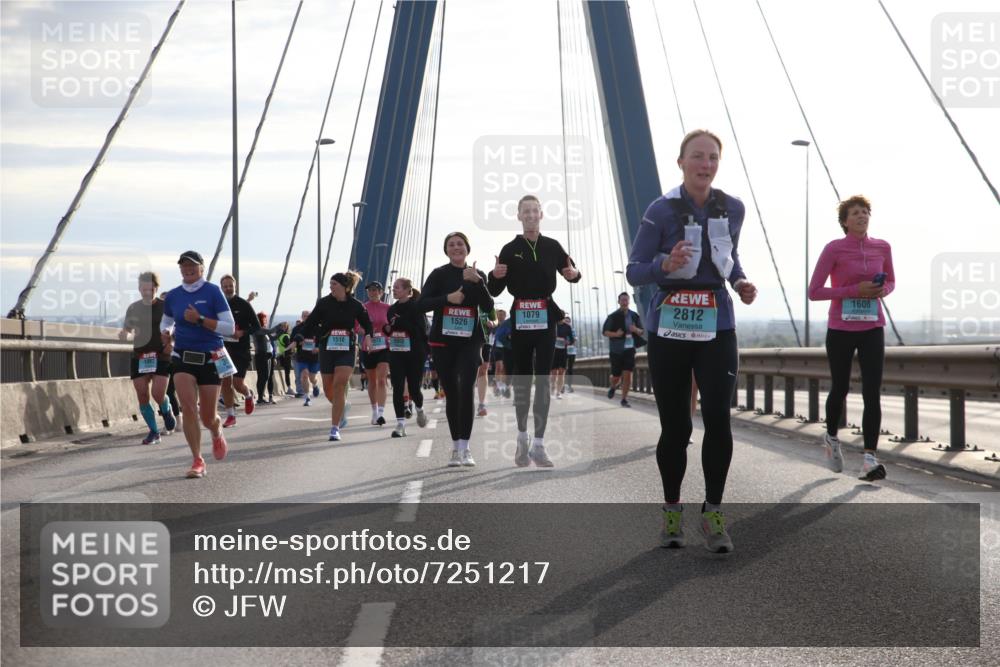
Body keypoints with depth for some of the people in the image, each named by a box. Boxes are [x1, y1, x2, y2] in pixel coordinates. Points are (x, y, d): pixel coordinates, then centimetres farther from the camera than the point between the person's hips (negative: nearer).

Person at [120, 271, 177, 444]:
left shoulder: (164, 307, -1)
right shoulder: (133, 308, 7)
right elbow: (127, 329, 16)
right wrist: (123, 334, -7)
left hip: (161, 356, -3)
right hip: (139, 357, 3)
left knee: (158, 393, -15)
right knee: (142, 396, -2)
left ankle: (167, 413, 19)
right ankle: (153, 432, 10)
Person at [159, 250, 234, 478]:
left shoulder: (213, 292, -7)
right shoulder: (173, 296, 5)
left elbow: (229, 327, -11)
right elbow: (166, 321, 23)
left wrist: (200, 320, -21)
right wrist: (165, 333, -1)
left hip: (210, 358, -2)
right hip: (183, 357, 2)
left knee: (207, 417, 3)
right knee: (188, 408, -15)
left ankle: (217, 433, 41)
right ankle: (198, 461, -8)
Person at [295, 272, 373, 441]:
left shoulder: (355, 305, -1)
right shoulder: (324, 303, -2)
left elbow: (367, 323, 13)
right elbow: (310, 322, -2)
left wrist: (368, 336, -7)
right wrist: (298, 339, -15)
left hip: (347, 350, -2)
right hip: (327, 349, 2)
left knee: (339, 386, -16)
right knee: (328, 389, 7)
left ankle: (335, 428, -14)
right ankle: (341, 411, 40)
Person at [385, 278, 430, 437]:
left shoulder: (416, 307, -8)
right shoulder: (392, 309, 11)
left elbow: (421, 330, -16)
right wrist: (387, 329, -1)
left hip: (414, 353, -5)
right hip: (396, 353, 5)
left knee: (413, 388, 2)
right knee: (397, 388, -4)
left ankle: (419, 410, 34)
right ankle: (400, 423, -2)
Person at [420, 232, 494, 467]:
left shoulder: (478, 275, 8)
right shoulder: (439, 274, 3)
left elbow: (488, 307, -3)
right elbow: (422, 304, -3)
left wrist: (477, 282, -16)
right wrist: (447, 298, -17)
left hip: (469, 341, 0)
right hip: (443, 341, 0)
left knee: (466, 389, -16)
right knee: (451, 393, 5)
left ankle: (465, 447, -16)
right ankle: (456, 447, 16)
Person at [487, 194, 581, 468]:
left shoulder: (552, 246, 5)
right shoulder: (509, 249, 2)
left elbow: (571, 272, 15)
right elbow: (495, 291, 3)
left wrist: (574, 274, -9)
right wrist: (495, 276, -19)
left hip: (546, 318, 0)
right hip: (519, 318, 0)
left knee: (543, 380, -3)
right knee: (521, 379, 5)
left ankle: (538, 445, -2)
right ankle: (522, 439, 20)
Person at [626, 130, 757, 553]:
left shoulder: (732, 209, 5)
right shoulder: (662, 211, -7)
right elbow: (634, 272, -5)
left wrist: (741, 283, 3)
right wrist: (665, 265, -25)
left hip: (716, 327, 2)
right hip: (669, 327, -2)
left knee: (718, 418, -13)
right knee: (675, 426, 3)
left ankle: (713, 514, -2)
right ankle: (671, 511, 22)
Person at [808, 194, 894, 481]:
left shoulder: (882, 248, 2)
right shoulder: (834, 249, -9)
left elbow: (891, 281, 18)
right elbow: (814, 292, -9)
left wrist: (883, 290, -6)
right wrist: (855, 291, -18)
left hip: (872, 329, 2)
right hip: (840, 330, -2)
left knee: (872, 394, -11)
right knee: (840, 389, 13)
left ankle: (870, 458, -14)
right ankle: (831, 437, 41)